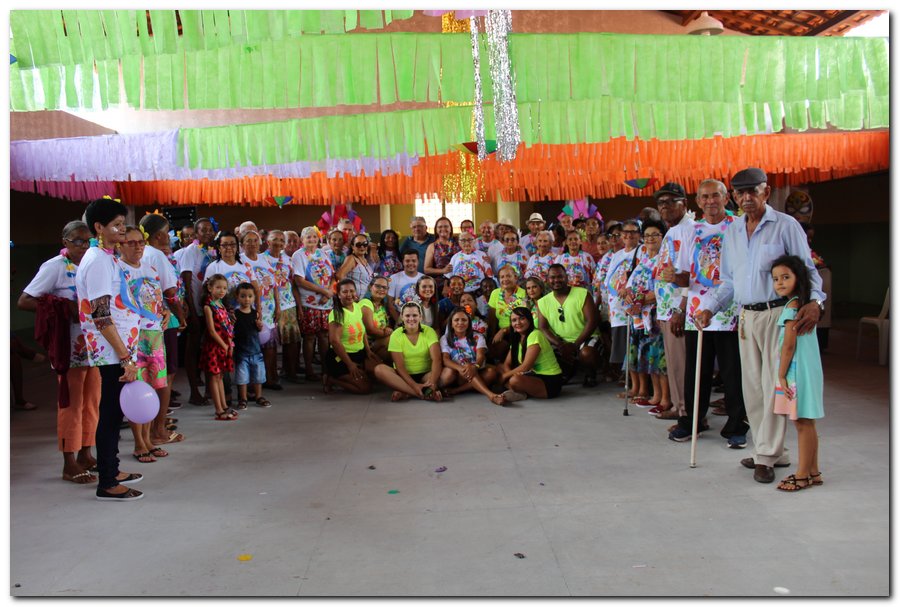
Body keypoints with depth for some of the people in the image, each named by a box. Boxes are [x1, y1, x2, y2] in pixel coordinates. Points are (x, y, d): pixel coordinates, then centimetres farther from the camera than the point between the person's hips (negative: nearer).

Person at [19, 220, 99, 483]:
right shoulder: (54, 266, -7)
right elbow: (24, 301, -12)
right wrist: (65, 309, -19)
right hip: (71, 348, -6)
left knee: (92, 401, 12)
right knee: (71, 403, 1)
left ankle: (85, 453, 25)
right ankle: (69, 463, 11)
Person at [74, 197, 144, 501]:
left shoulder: (107, 258, 14)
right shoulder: (97, 261, -16)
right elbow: (101, 317, -20)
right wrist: (125, 357, -20)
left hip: (118, 352, 9)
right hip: (113, 353, -9)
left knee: (113, 412, 16)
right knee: (110, 413, -1)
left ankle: (111, 471, 28)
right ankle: (107, 484, 8)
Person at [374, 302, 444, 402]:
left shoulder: (429, 331, -5)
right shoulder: (396, 335, -6)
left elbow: (436, 360, -17)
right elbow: (399, 366, -12)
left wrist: (432, 382, -35)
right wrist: (414, 385, -28)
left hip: (425, 375, 0)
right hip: (404, 376, 0)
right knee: (379, 369, -29)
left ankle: (405, 392, -26)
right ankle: (426, 393, -33)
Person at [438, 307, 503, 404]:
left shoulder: (477, 337, 7)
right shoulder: (445, 338, 7)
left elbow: (480, 357, -10)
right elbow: (445, 359, -9)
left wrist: (474, 367, -36)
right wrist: (460, 368, -33)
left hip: (475, 373, 1)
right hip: (455, 373, -1)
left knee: (491, 372, -27)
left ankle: (456, 390, -32)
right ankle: (490, 394, -51)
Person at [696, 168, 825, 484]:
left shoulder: (786, 226, -2)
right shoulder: (731, 233, 14)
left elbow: (808, 270, -3)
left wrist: (814, 301, -20)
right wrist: (709, 307, 3)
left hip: (779, 313, -6)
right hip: (746, 316, 6)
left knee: (773, 383, -5)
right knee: (752, 385, 8)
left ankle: (766, 456, 1)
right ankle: (773, 451, 19)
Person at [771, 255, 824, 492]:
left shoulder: (792, 306, -15)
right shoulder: (804, 304, 13)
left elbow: (789, 345, -17)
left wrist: (781, 376, -12)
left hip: (797, 372, -10)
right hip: (808, 370, 10)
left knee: (803, 423, -3)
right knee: (806, 423, 15)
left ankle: (802, 475, 4)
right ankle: (813, 472, 23)